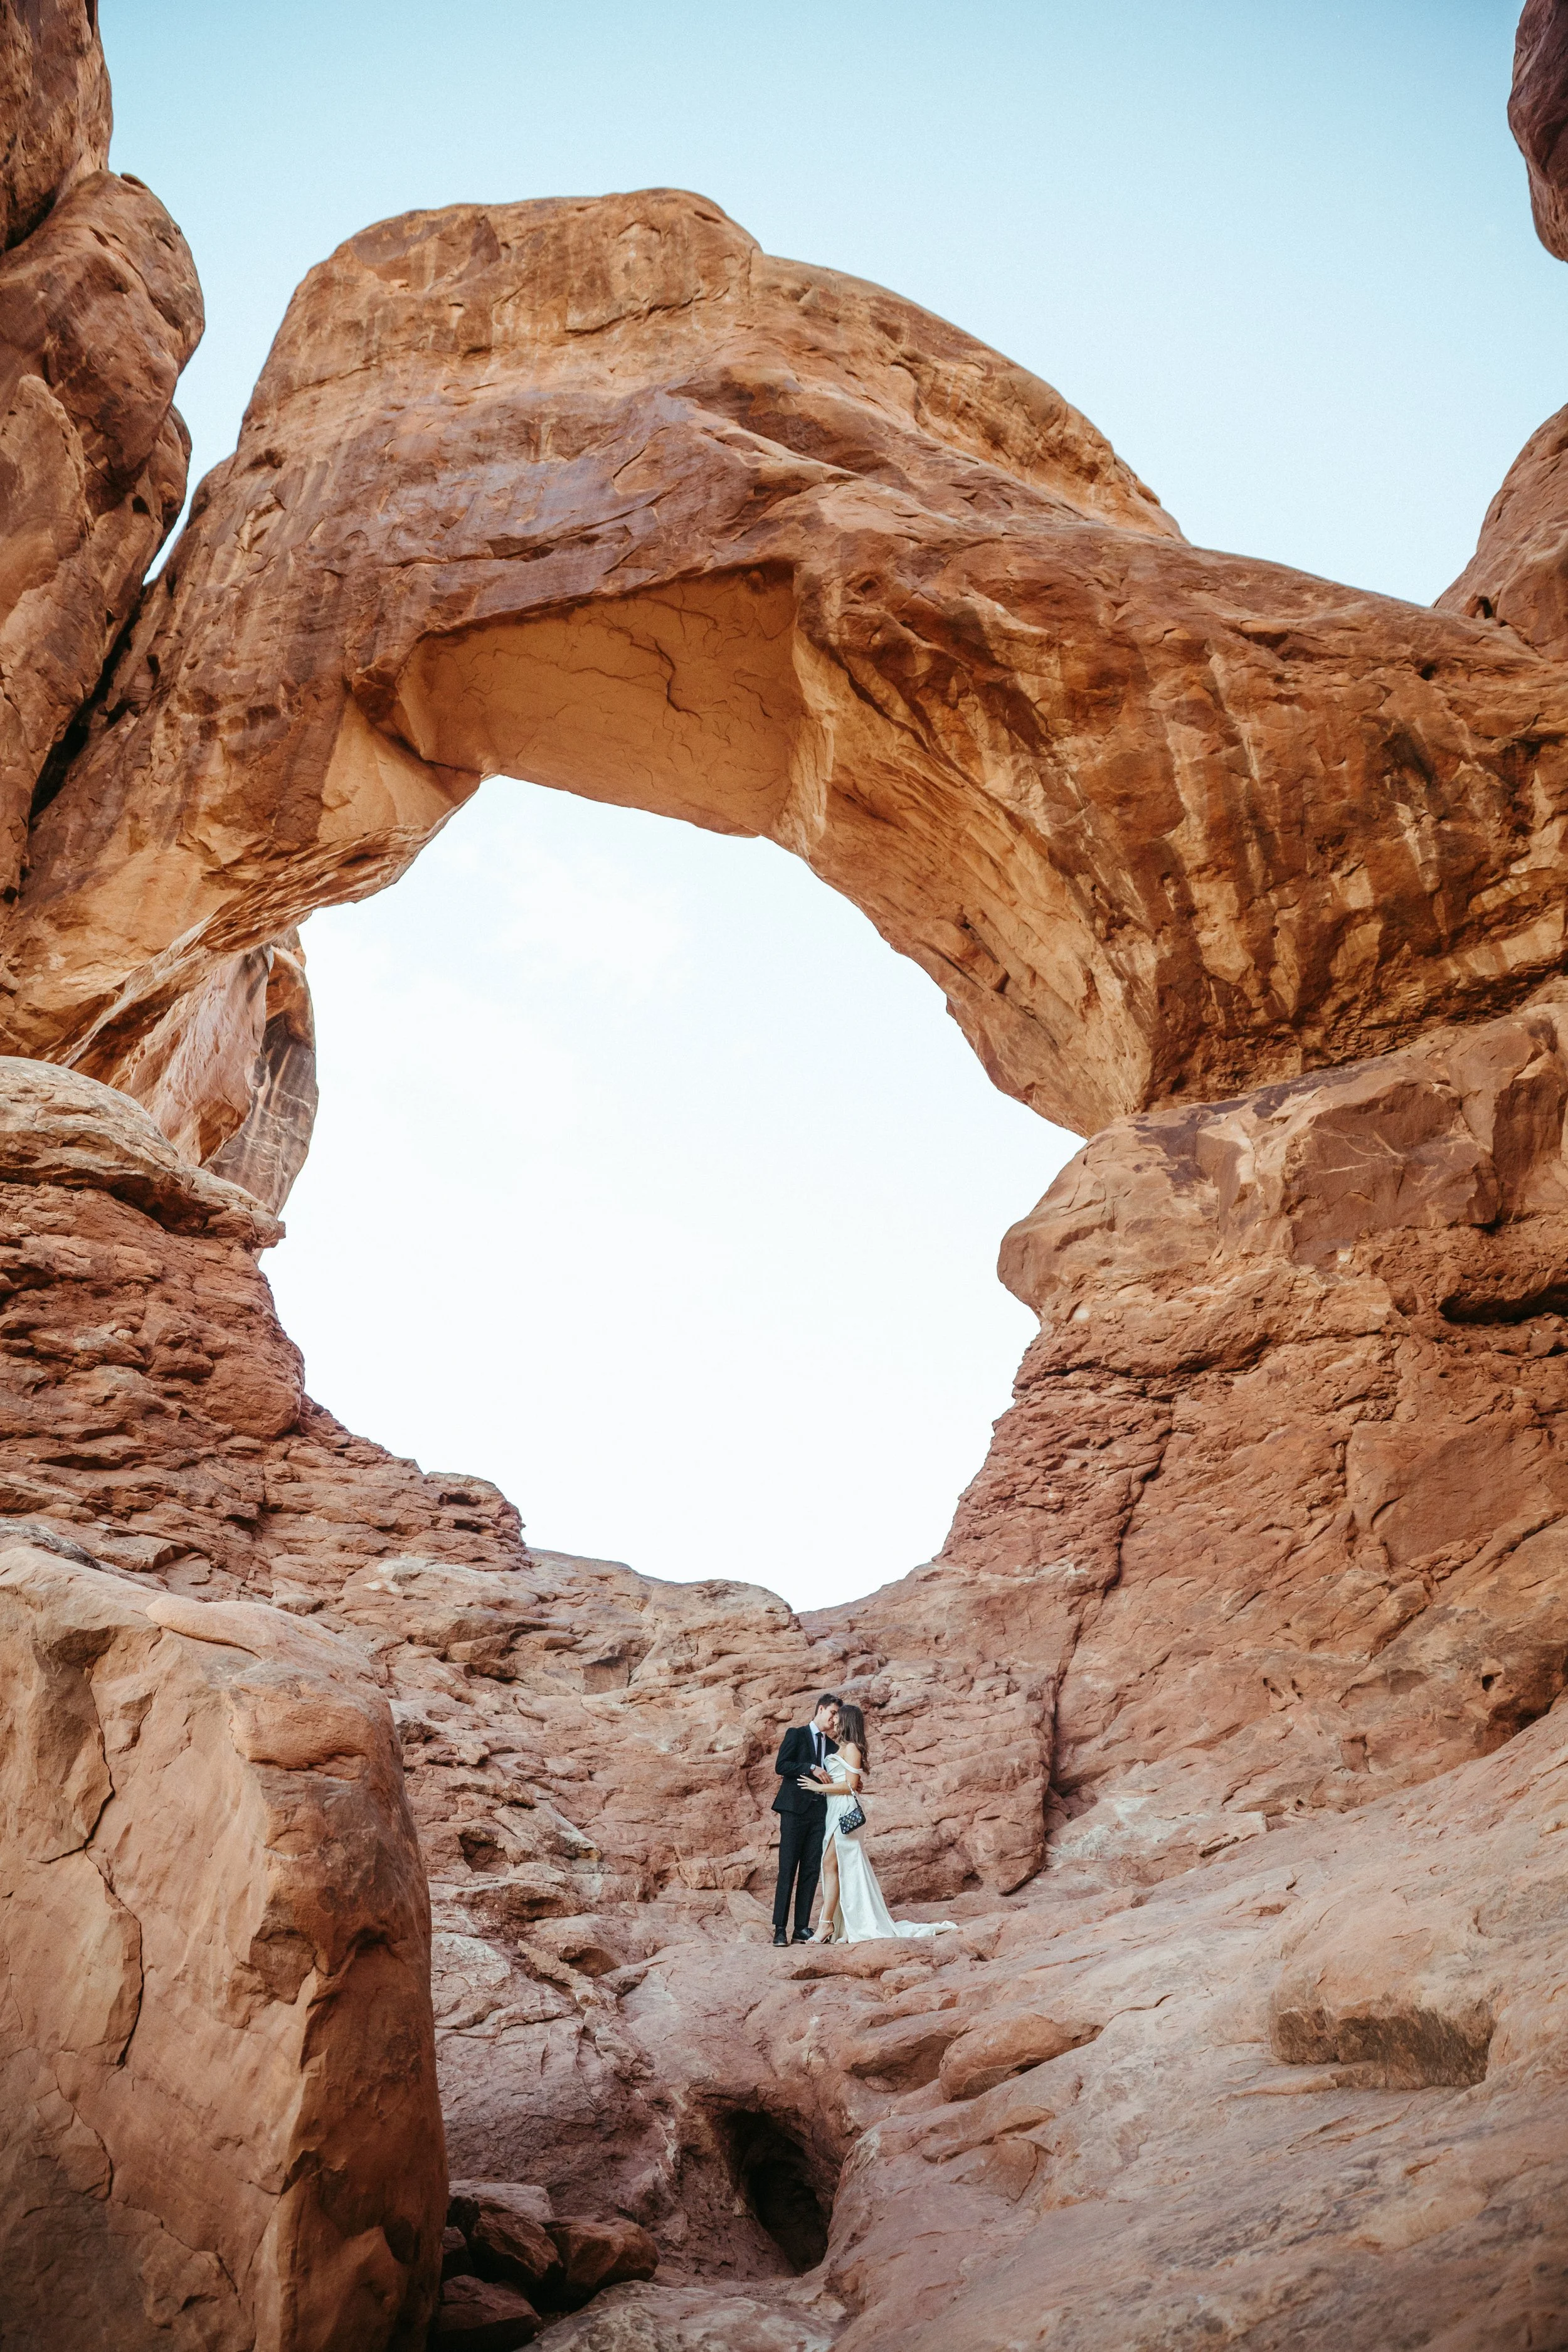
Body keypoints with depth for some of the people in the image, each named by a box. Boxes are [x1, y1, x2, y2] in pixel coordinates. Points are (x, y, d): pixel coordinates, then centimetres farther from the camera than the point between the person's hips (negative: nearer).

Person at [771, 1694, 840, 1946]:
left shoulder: (831, 1745, 19)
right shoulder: (796, 1735, 3)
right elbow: (781, 1767, -8)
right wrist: (812, 1768, -16)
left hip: (819, 1812, 5)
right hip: (795, 1809, -5)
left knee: (811, 1871, 3)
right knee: (787, 1870, -5)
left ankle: (802, 1928, 6)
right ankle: (780, 1929, -4)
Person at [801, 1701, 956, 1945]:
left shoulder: (851, 1748, -8)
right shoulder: (839, 1748, 18)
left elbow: (850, 1785, -15)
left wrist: (819, 1787, -13)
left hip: (846, 1812, -9)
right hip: (835, 1812, 9)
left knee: (830, 1864, -13)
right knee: (845, 1869, 7)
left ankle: (827, 1924, -14)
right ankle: (849, 1928, 8)